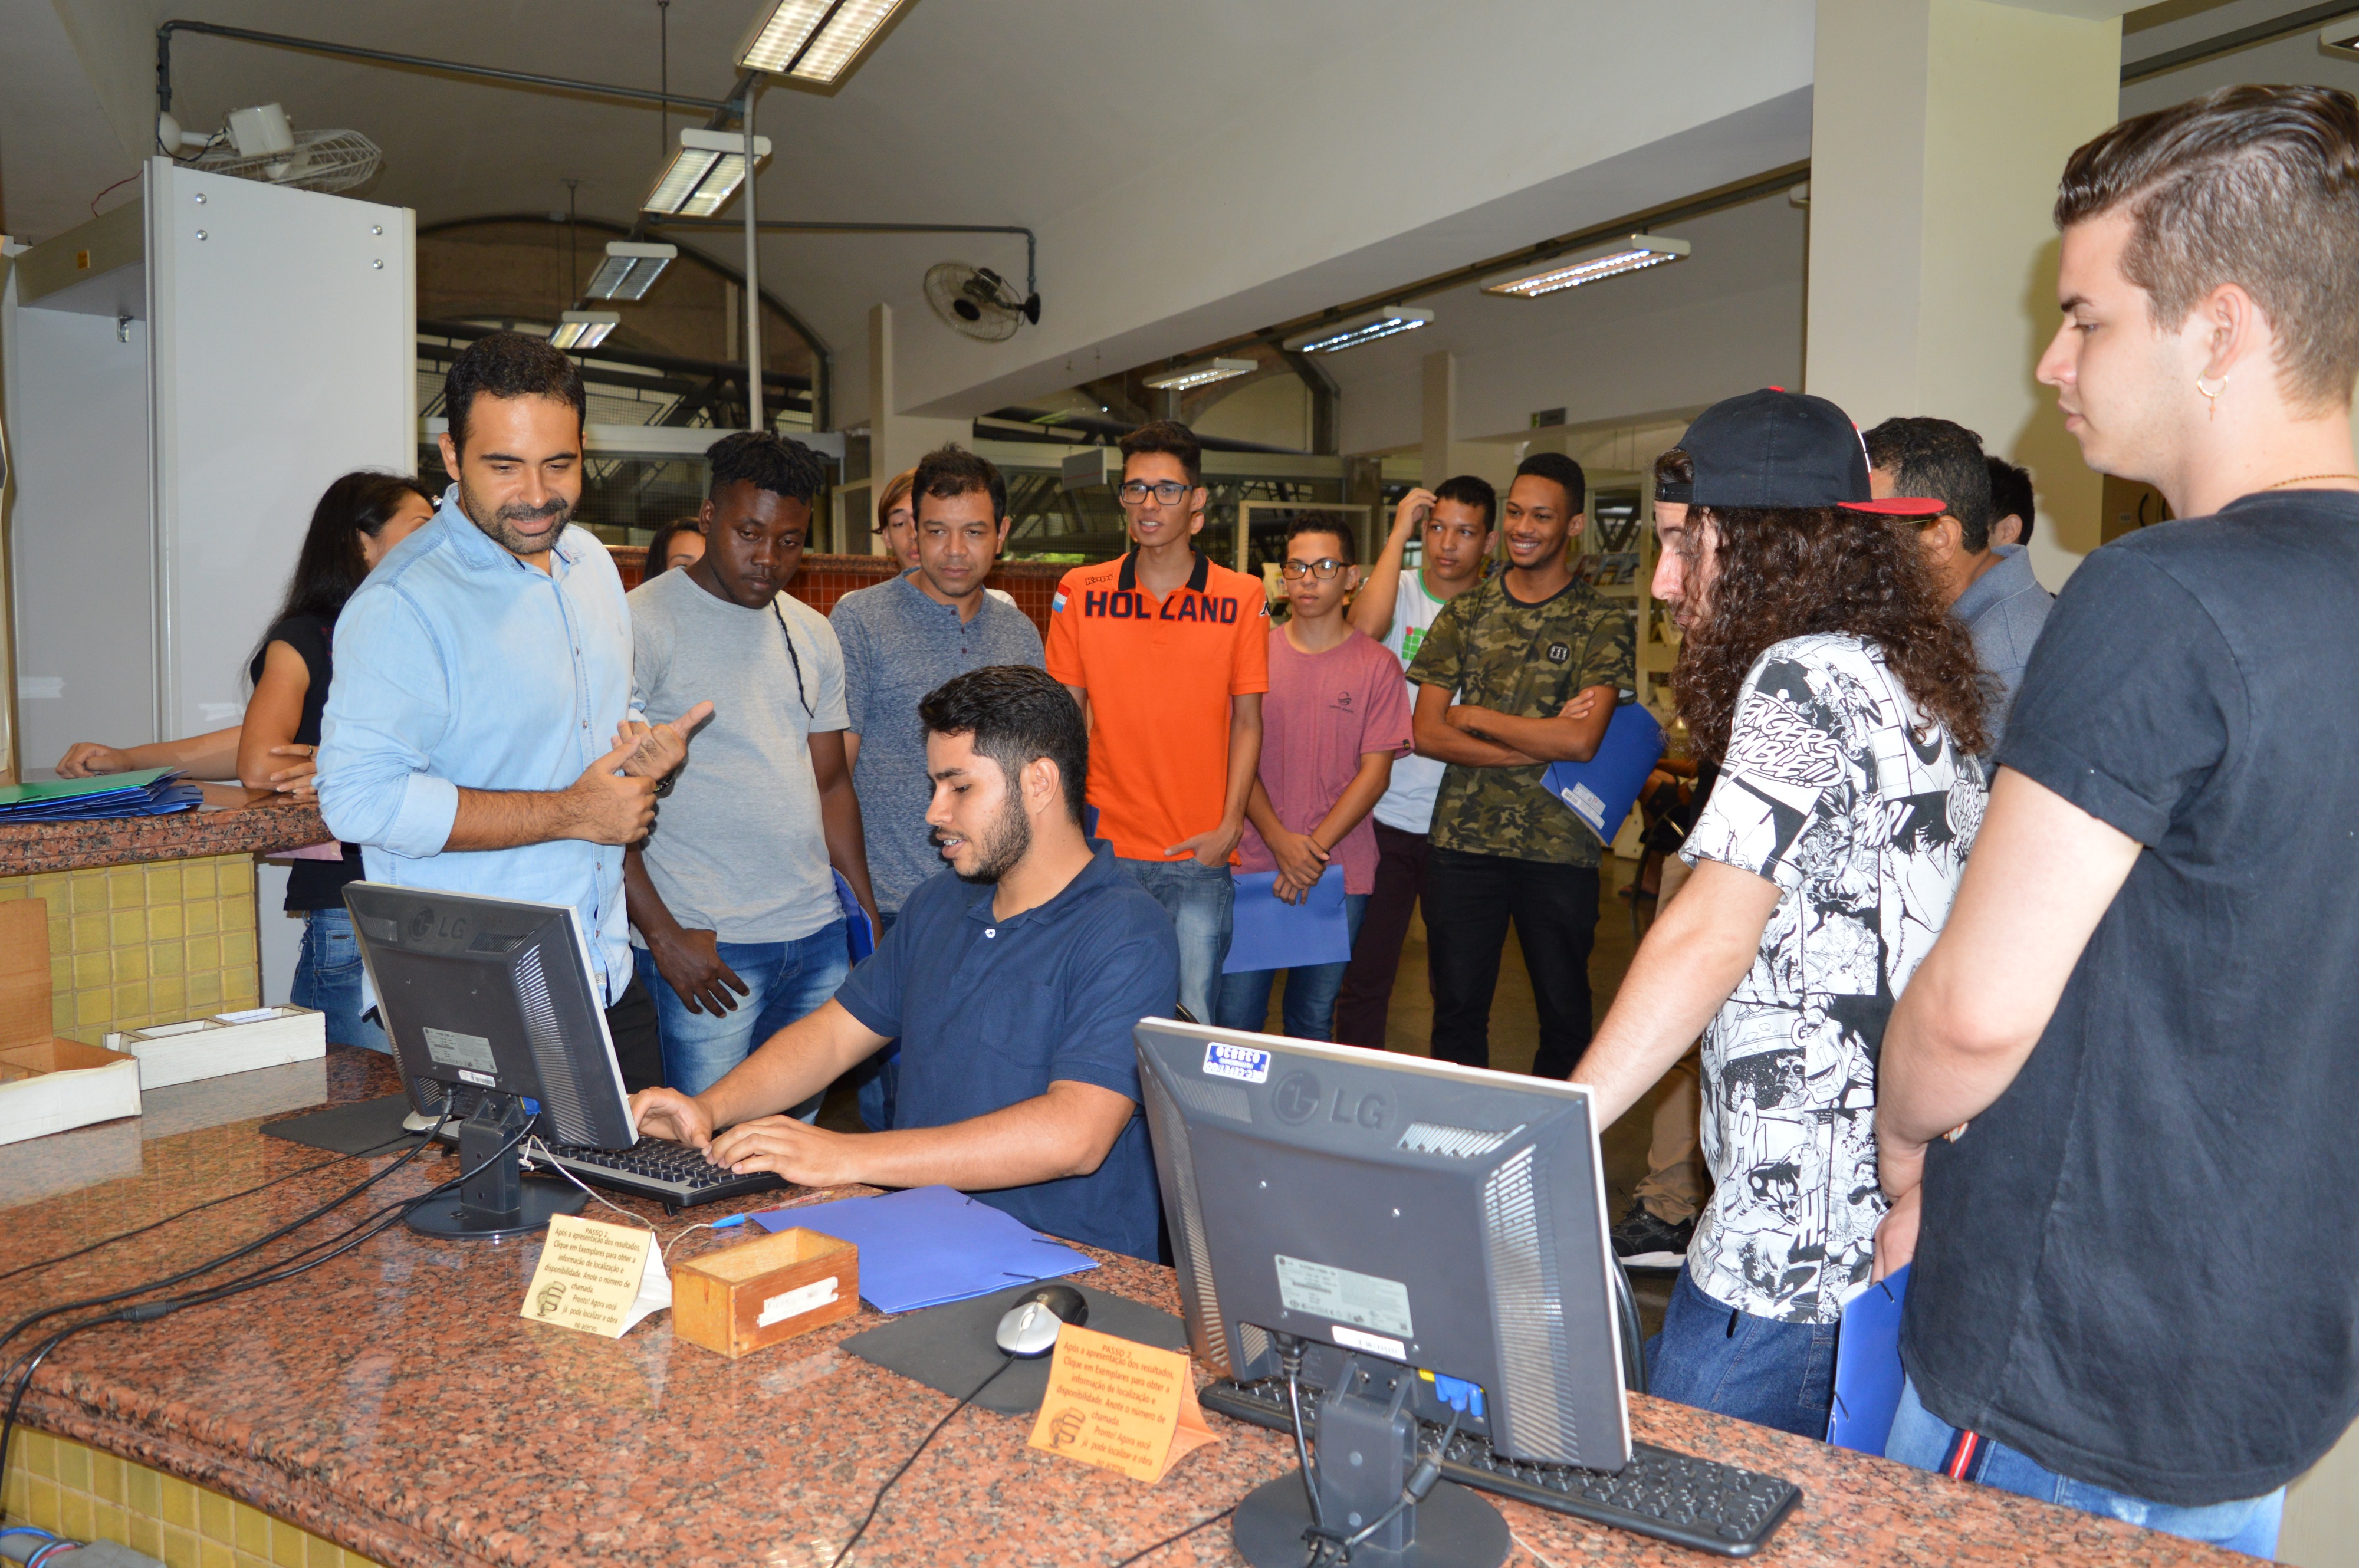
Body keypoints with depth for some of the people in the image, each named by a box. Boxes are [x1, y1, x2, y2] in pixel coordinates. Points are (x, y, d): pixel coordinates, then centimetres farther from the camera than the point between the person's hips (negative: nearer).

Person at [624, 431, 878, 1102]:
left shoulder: (814, 634, 12)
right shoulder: (642, 623, -7)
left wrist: (870, 913, 11)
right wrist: (661, 933, -14)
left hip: (820, 932, 6)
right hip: (705, 943, -5)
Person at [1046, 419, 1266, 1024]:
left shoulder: (1243, 598, 1)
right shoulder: (1080, 593, 4)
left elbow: (1247, 721, 4)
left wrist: (1229, 824, -6)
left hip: (1200, 857, -1)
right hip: (1107, 845, 1)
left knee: (1191, 1021, 2)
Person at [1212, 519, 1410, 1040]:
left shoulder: (1376, 665, 1)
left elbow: (1375, 775, -3)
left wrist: (1313, 848, -12)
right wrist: (1280, 841, -11)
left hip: (1340, 874, -1)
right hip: (1255, 861, 1)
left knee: (1314, 1020, 8)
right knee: (1234, 1018, 0)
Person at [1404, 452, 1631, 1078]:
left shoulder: (1603, 624, -1)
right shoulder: (1465, 614, 7)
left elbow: (1580, 740, -15)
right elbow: (1427, 733, -2)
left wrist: (1475, 717, -7)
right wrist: (1541, 745, -11)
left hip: (1559, 846, -2)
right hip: (1462, 840, 2)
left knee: (1564, 1013, 9)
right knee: (1456, 1008, 9)